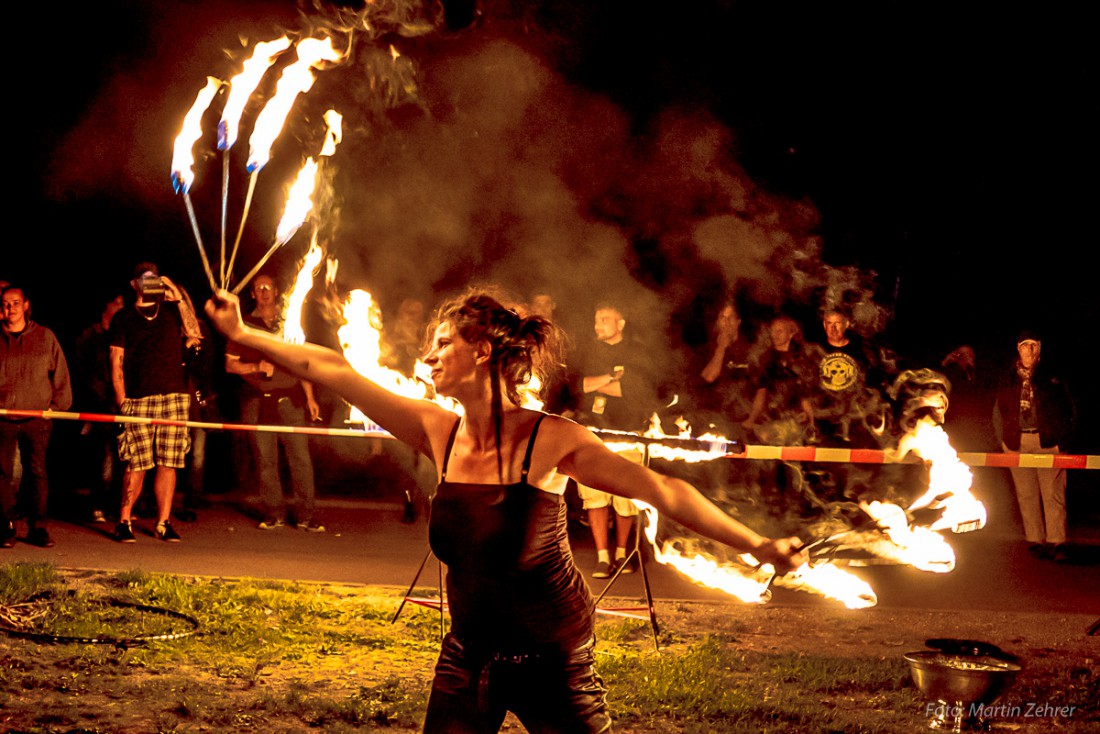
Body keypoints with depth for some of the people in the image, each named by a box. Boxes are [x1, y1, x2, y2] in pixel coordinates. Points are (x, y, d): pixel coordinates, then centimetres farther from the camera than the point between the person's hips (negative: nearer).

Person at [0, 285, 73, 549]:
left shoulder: (45, 337, 9)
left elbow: (60, 374, 13)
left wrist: (57, 405, 7)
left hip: (38, 419, 0)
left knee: (38, 472, -2)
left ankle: (37, 527, 3)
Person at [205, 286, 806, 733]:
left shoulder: (552, 441, -18)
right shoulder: (440, 433, -5)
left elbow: (662, 491, -22)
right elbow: (332, 371, -2)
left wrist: (757, 545, -29)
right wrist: (243, 334, 2)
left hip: (553, 665, -4)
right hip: (468, 659, 4)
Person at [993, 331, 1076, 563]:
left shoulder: (1052, 378, 7)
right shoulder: (1007, 380, 11)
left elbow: (1069, 412, 9)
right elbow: (998, 412, 17)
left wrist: (1060, 438, -1)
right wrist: (1003, 439, 6)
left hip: (1047, 441, -2)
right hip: (1017, 443, 2)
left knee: (1053, 494, -7)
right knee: (1026, 494, 4)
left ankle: (1057, 543, -7)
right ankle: (1035, 541, 10)